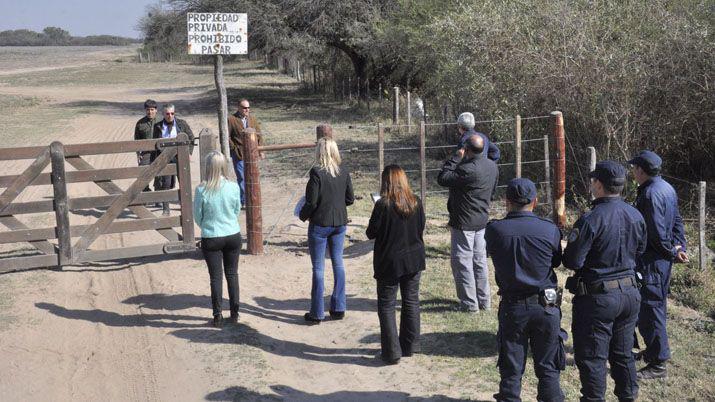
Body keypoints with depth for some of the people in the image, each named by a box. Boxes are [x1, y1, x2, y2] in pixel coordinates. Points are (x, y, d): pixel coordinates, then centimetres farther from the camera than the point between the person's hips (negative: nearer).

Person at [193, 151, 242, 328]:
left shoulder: (202, 190, -16)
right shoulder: (233, 187, -11)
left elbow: (198, 216, -4)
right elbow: (237, 210, 3)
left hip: (211, 239, -2)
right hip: (233, 236, 2)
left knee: (216, 277, 9)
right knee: (232, 274, 15)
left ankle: (217, 316, 14)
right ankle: (234, 313, 23)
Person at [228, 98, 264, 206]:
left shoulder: (253, 119, 11)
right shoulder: (231, 120, -5)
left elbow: (259, 135, 15)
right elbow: (227, 137, -4)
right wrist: (234, 148, -8)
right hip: (239, 154, -5)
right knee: (242, 178, -4)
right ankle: (244, 201, 3)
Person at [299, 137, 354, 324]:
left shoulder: (317, 173, -17)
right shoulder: (344, 172, -1)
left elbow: (311, 202, -15)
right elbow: (350, 199, 5)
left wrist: (303, 215, 3)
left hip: (319, 224, -5)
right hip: (340, 223, 5)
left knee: (318, 267, 3)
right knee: (338, 263, 15)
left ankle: (317, 313, 10)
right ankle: (338, 308, 20)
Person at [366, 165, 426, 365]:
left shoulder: (383, 205, -18)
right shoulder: (416, 203, -4)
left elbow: (371, 233, -12)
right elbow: (421, 227, 7)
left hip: (389, 262, -4)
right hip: (414, 260, 5)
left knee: (386, 306, 6)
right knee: (411, 302, 16)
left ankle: (392, 352, 6)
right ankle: (409, 346, 26)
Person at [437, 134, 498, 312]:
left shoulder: (467, 169, -26)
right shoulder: (492, 166, 3)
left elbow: (443, 179, -20)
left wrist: (455, 158, -13)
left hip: (464, 223, -8)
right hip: (482, 220, 8)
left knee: (462, 262, 1)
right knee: (480, 260, 17)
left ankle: (469, 303, 6)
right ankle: (484, 300, 24)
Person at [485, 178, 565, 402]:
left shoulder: (494, 230, -12)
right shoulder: (550, 230, -10)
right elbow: (556, 262, 5)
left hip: (512, 308, 0)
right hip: (547, 307, 0)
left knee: (511, 371, 12)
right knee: (548, 369, 14)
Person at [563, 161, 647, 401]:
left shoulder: (591, 220, -22)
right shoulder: (636, 216, 0)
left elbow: (572, 262, -20)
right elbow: (639, 251, 13)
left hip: (598, 298, -7)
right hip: (630, 293, 7)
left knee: (592, 358, 5)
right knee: (623, 354, 20)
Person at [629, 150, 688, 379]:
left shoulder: (650, 193, -21)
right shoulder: (667, 188, 11)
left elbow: (657, 232, -23)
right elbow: (677, 221, 15)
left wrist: (672, 253, -11)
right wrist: (679, 245, 6)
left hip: (651, 261, -10)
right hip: (663, 259, 10)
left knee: (649, 309, -4)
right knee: (657, 305, 21)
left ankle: (658, 364, 1)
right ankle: (654, 351, 36)